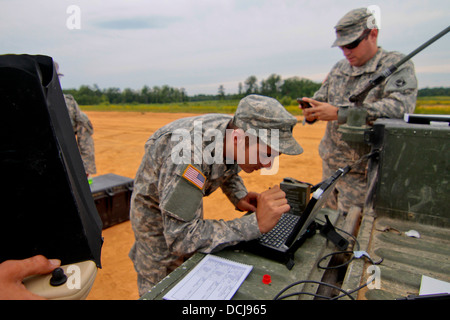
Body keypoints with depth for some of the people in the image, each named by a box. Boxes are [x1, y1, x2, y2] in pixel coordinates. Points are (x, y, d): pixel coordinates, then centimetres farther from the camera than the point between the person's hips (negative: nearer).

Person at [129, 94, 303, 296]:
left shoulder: (235, 131, -19)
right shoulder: (191, 150, -43)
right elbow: (180, 236, -43)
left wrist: (239, 197, -15)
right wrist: (256, 223, -44)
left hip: (189, 202, 6)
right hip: (154, 209, -6)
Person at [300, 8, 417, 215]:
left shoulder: (396, 65, -9)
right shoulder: (339, 69, 11)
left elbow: (401, 105, -26)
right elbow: (321, 97, 13)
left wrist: (340, 112, -32)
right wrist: (311, 112, -13)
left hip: (362, 171, -6)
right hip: (330, 164, 6)